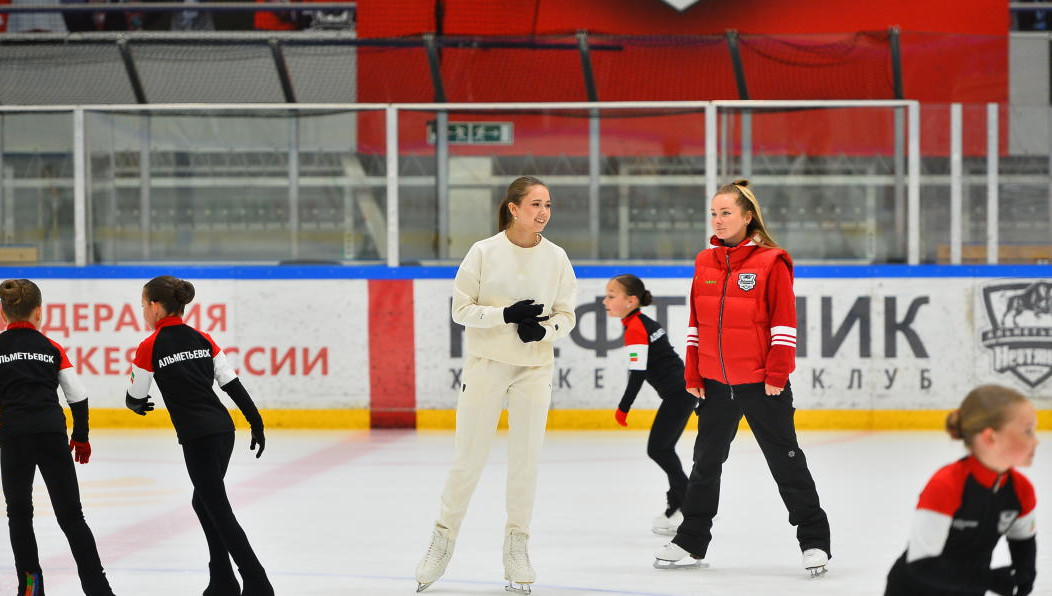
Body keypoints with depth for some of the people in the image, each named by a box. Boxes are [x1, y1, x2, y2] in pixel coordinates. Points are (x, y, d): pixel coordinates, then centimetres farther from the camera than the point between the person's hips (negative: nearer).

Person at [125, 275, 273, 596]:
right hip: (224, 429, 7)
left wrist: (137, 405, 26)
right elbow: (232, 383, 7)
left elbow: (135, 398, 3)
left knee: (219, 512, -1)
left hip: (198, 437, -7)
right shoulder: (202, 339, 9)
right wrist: (256, 421, 13)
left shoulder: (150, 347, -7)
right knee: (204, 502, 21)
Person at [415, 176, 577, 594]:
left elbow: (566, 315, 3)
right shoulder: (484, 252, -8)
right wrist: (507, 314, -21)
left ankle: (517, 544, 16)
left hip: (534, 368, 2)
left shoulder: (556, 258, -1)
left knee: (525, 460, 4)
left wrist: (542, 328, -18)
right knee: (468, 458, 1)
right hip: (486, 365, -2)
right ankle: (444, 539, 15)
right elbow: (462, 309, -6)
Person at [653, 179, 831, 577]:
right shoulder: (704, 263, 7)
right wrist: (693, 376, 8)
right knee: (706, 462, 14)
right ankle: (691, 541, 24)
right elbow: (696, 323, 11)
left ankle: (814, 541, 6)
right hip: (715, 383, 6)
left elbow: (784, 322, -10)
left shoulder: (771, 262, -9)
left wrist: (777, 375, -14)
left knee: (785, 461, -1)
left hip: (762, 384, -6)